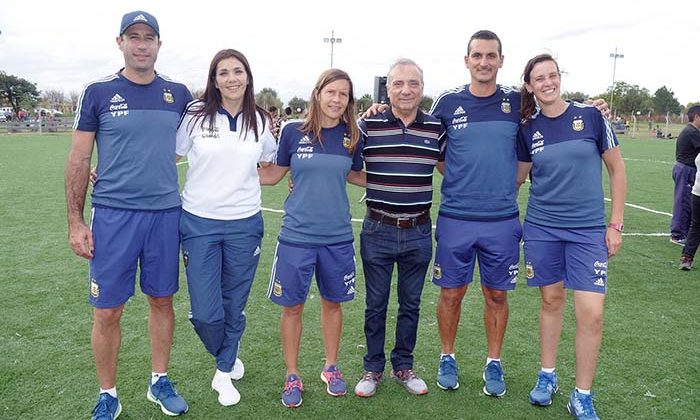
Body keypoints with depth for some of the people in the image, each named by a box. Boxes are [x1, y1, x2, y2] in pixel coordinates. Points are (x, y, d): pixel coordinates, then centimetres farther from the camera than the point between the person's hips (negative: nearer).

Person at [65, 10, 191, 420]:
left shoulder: (179, 94, 6)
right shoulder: (98, 92, 0)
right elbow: (79, 160, 2)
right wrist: (75, 221, -2)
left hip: (166, 213, 2)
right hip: (113, 215, -2)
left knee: (162, 301, 12)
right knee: (108, 312, 3)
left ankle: (160, 382, 30)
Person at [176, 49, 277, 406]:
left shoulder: (259, 121, 5)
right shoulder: (196, 114, -3)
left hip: (244, 225, 2)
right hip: (199, 222, -1)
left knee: (234, 306, 11)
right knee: (205, 313, -2)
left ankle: (224, 373, 35)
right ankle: (228, 357, 32)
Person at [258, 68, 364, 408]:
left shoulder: (351, 137, 1)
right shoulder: (293, 132, -5)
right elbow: (273, 175, 4)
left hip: (337, 237, 2)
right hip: (297, 236, -2)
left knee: (332, 302, 15)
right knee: (292, 306, 7)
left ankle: (330, 368, 35)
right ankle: (292, 376, 25)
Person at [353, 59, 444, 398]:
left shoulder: (436, 129, 1)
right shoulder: (368, 126, -5)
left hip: (418, 232, 2)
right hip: (378, 230, -1)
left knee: (411, 305, 15)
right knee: (375, 305, 11)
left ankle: (403, 366, 33)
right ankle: (373, 369, 28)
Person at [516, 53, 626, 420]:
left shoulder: (590, 116, -4)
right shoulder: (527, 129, 2)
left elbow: (617, 169, 2)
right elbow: (518, 177, 15)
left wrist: (616, 224, -1)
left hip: (588, 229, -2)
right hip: (541, 228, 2)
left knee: (591, 314, -6)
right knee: (551, 300, 12)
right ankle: (547, 375, 31)